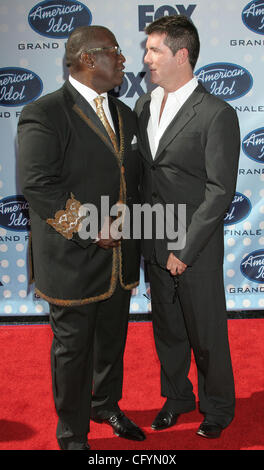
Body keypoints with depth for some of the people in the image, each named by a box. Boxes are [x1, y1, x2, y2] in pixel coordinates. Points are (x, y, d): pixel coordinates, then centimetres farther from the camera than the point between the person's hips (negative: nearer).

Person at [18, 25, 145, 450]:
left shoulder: (125, 115, 12)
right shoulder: (44, 115, -12)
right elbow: (38, 185, -20)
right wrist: (92, 228, -20)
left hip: (120, 260, 7)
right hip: (73, 261, -7)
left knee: (113, 340, 22)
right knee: (73, 348, 9)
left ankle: (106, 404, 47)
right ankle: (72, 434, 30)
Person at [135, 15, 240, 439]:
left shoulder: (217, 115, -13)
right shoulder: (144, 106, 7)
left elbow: (220, 192, -16)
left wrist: (184, 250, -16)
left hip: (196, 252, -6)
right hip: (155, 246, 6)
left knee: (207, 335, 10)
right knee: (167, 330, 19)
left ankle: (218, 409, 34)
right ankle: (177, 398, 42)